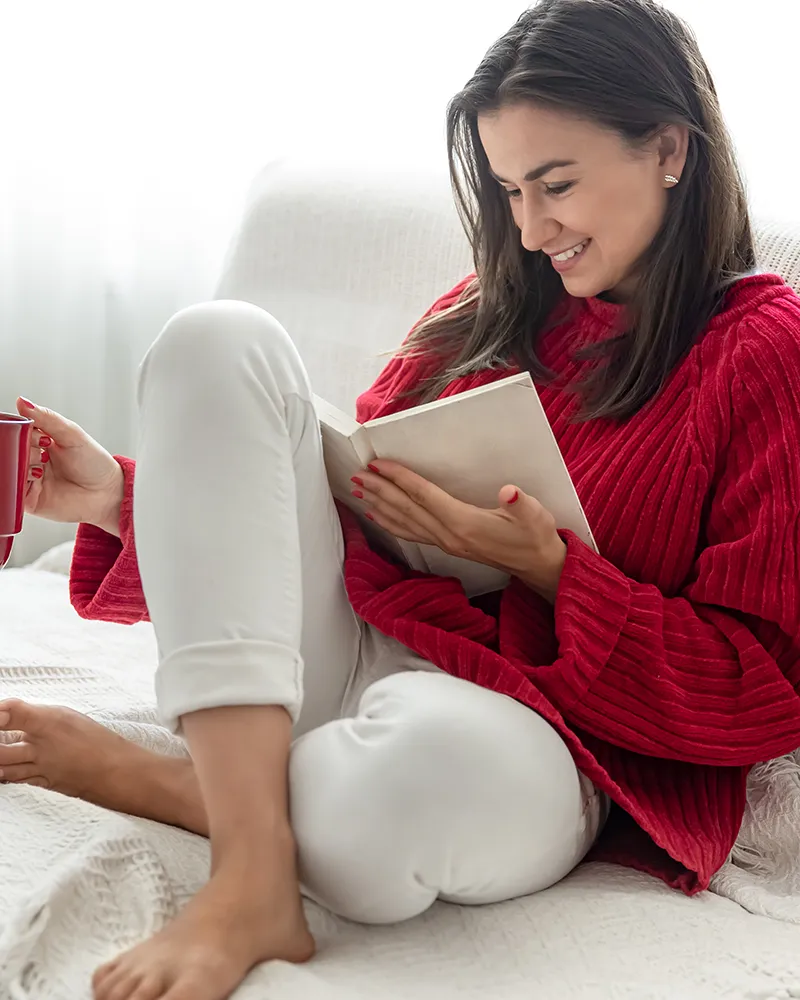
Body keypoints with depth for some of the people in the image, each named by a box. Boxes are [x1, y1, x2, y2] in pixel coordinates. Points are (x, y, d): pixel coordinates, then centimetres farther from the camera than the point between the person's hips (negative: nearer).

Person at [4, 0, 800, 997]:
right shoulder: (482, 316, 16)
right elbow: (353, 500, 16)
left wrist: (547, 567, -14)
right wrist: (122, 496, 2)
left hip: (531, 740, -6)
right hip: (351, 648, 6)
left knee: (432, 752, -44)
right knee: (219, 341, -15)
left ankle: (144, 779, -9)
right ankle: (252, 871, -26)